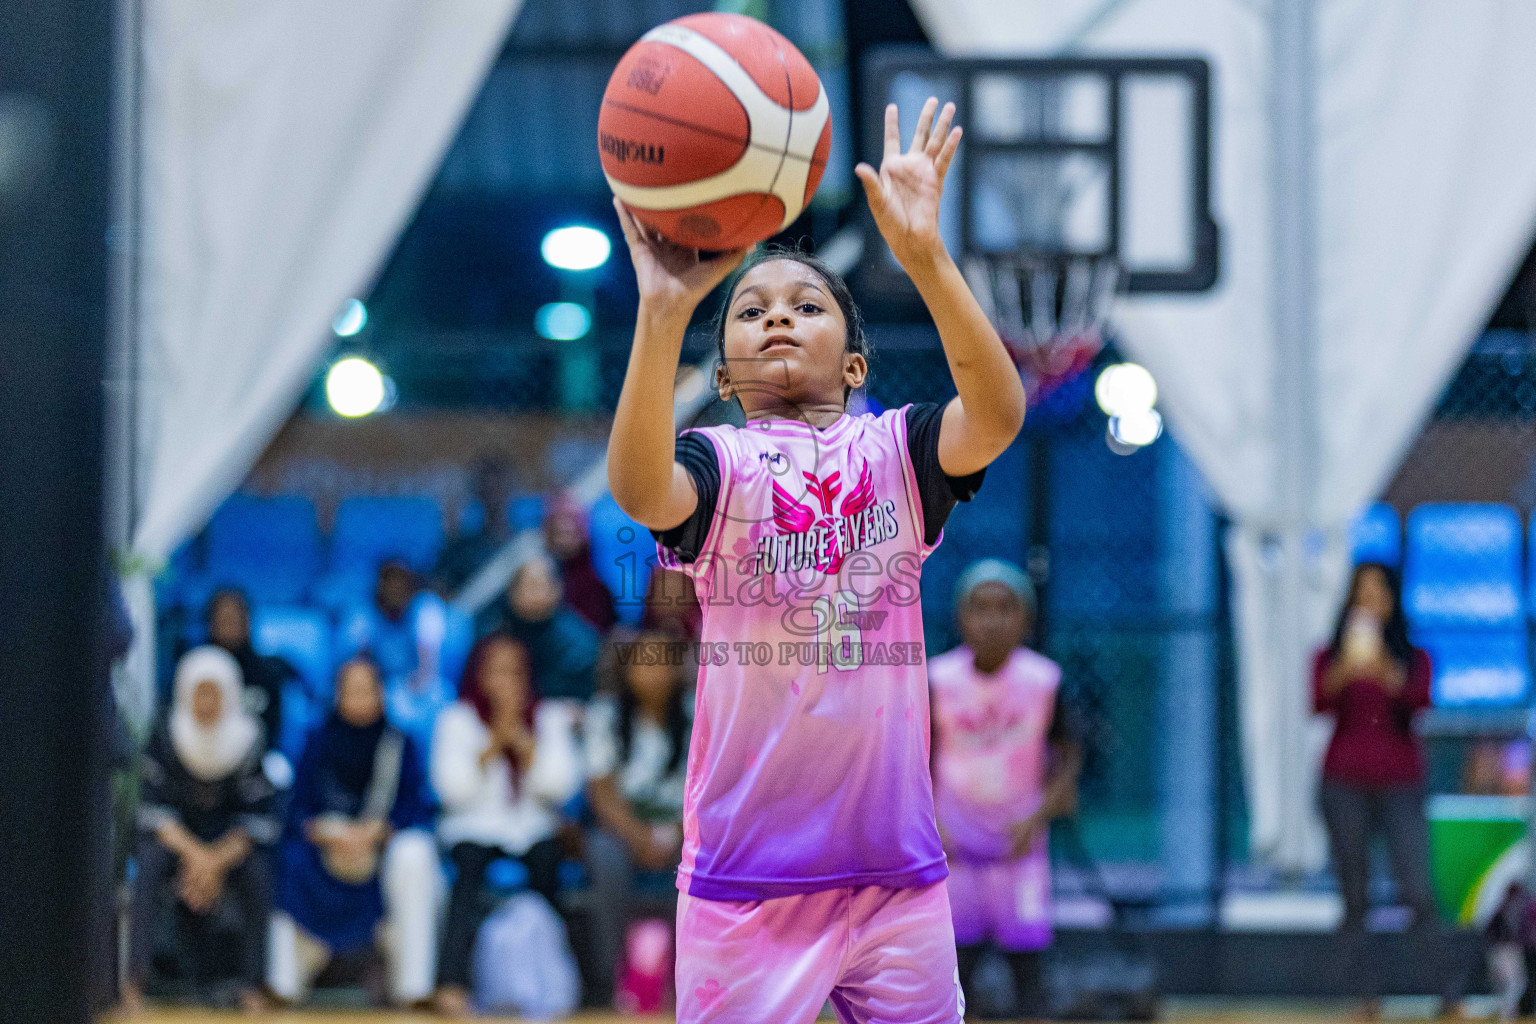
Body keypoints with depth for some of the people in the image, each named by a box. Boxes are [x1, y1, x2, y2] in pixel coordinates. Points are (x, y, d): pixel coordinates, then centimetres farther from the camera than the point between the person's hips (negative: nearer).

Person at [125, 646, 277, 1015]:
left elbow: (257, 819, -12)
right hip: (175, 836, 0)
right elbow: (153, 809, -15)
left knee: (257, 874, -30)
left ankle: (250, 983, -22)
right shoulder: (165, 738, -11)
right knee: (151, 861, -33)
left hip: (230, 843, 0)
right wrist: (194, 854, -29)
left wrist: (215, 862, -26)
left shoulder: (249, 743, -10)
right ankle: (134, 981, -37)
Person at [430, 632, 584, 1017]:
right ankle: (452, 983, -47)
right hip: (474, 829, -1)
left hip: (532, 829, 1)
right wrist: (494, 740, -13)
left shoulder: (549, 718, 8)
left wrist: (521, 738, -13)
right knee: (470, 861, -35)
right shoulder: (458, 719, 5)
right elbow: (455, 790, -8)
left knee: (546, 856, -33)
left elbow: (560, 787, -5)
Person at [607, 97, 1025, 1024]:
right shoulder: (717, 462, -1)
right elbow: (639, 490, -25)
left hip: (897, 871, 2)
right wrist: (666, 308, -37)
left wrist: (925, 257, -29)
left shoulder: (894, 450, 5)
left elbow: (998, 415, -16)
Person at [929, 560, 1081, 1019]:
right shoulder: (939, 680, -9)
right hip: (955, 845, 0)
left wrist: (1038, 817, -13)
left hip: (1020, 843, 0)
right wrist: (928, 822, -12)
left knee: (1026, 967, -2)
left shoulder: (1044, 680, -10)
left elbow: (1069, 756, 0)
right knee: (955, 967, 1)